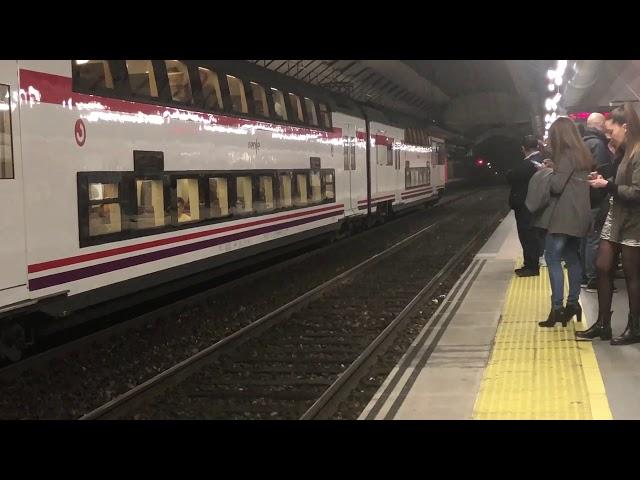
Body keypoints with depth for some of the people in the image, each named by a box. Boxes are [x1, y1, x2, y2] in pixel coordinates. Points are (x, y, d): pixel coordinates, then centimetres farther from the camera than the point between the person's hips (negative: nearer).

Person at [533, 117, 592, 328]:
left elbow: (556, 185, -17)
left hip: (564, 215, -10)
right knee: (572, 258, 14)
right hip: (577, 215, 10)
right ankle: (573, 303, 19)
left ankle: (557, 308, -11)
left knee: (552, 257, -7)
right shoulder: (580, 153, 15)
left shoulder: (567, 155, -13)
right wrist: (553, 167, 8)